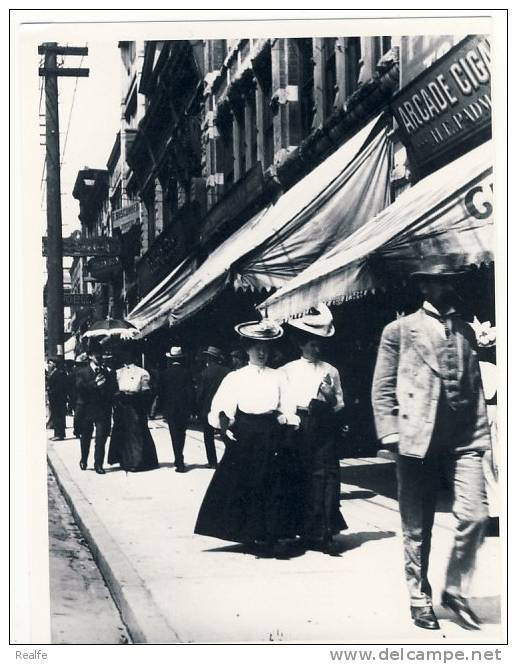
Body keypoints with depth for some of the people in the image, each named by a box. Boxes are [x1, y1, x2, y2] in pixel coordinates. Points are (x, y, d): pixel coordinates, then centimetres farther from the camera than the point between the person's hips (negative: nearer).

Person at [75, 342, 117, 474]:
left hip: (102, 410, 0)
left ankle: (98, 464, -3)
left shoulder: (107, 373, 9)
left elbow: (113, 390, 5)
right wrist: (94, 383, -20)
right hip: (86, 410, 0)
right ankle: (83, 460, 33)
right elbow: (79, 387, -12)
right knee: (85, 437, 13)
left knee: (101, 438, -8)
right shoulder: (81, 372, 4)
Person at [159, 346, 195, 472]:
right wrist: (191, 408, 0)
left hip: (170, 408, -1)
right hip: (184, 408, 1)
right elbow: (191, 391, -5)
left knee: (175, 435, 1)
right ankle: (179, 459, 25)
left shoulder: (164, 373, -4)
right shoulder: (186, 372, -5)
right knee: (181, 434, 16)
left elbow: (160, 391, 0)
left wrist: (163, 407, 9)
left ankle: (180, 463, -5)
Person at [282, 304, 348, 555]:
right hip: (298, 428, -1)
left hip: (323, 429, 1)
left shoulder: (330, 371, 11)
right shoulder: (288, 370, 7)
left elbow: (339, 405, 13)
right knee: (300, 477, -1)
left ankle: (321, 533, -5)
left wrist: (330, 399, -6)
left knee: (326, 475, -7)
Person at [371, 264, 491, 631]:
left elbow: (476, 386, 18)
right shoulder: (400, 330, 4)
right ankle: (420, 599, 20)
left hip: (464, 439, 3)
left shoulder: (466, 331, 16)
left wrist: (482, 435, 10)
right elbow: (382, 388, 2)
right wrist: (392, 435, -6)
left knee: (475, 515, -9)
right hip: (418, 439, -3)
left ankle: (456, 589, 12)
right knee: (417, 527, 4)